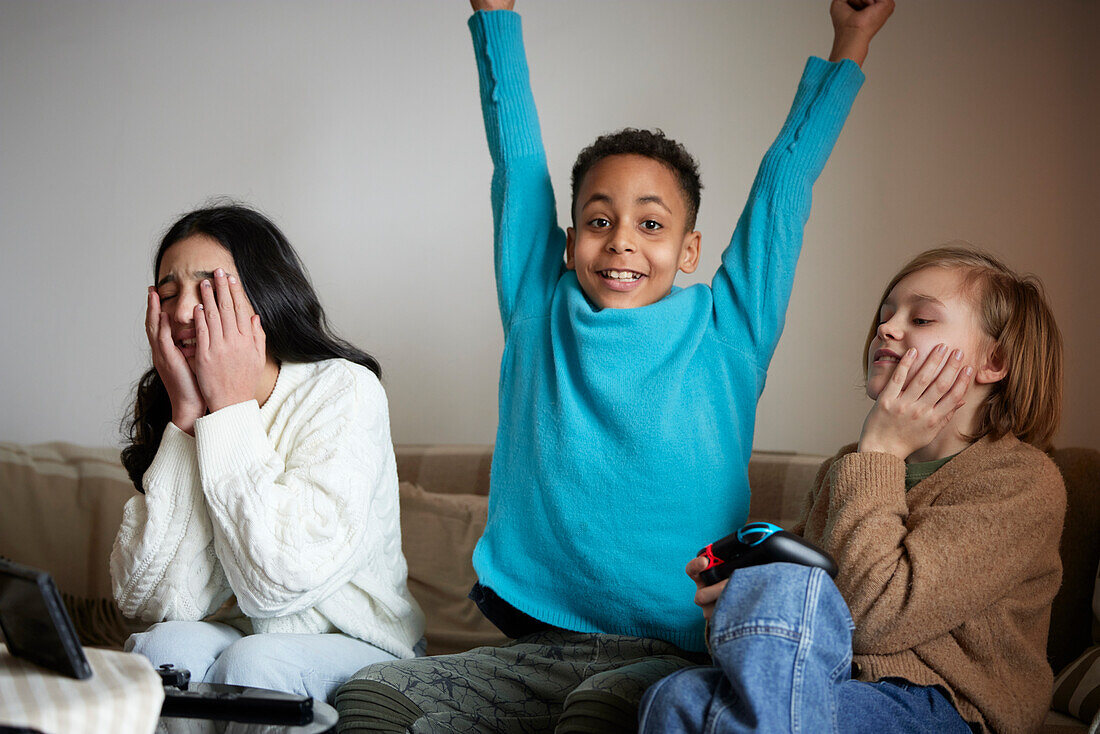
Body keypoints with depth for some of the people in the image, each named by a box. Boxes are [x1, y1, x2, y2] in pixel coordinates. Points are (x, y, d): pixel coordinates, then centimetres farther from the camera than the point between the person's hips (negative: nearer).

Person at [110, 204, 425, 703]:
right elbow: (153, 601, -14)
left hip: (353, 646, -3)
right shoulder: (169, 414, 0)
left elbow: (281, 583, -26)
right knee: (165, 645, -28)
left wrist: (231, 406, -21)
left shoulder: (344, 390, -14)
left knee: (252, 661, -32)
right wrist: (187, 417, -17)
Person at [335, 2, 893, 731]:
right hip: (536, 644, 3)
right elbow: (517, 159, 15)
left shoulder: (725, 334, 4)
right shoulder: (538, 316, 10)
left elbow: (786, 178, 10)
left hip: (670, 657, -3)